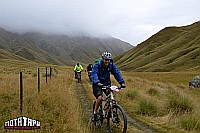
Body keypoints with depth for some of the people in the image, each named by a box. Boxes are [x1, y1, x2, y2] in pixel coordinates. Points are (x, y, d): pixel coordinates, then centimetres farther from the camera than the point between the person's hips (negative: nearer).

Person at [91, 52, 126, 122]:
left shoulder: (111, 65, -7)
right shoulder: (97, 65, -19)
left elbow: (117, 73, -12)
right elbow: (94, 74, -32)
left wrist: (122, 82, -27)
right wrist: (97, 82, -51)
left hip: (107, 83, 4)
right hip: (98, 84, -4)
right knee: (100, 98, -25)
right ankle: (95, 112, -5)